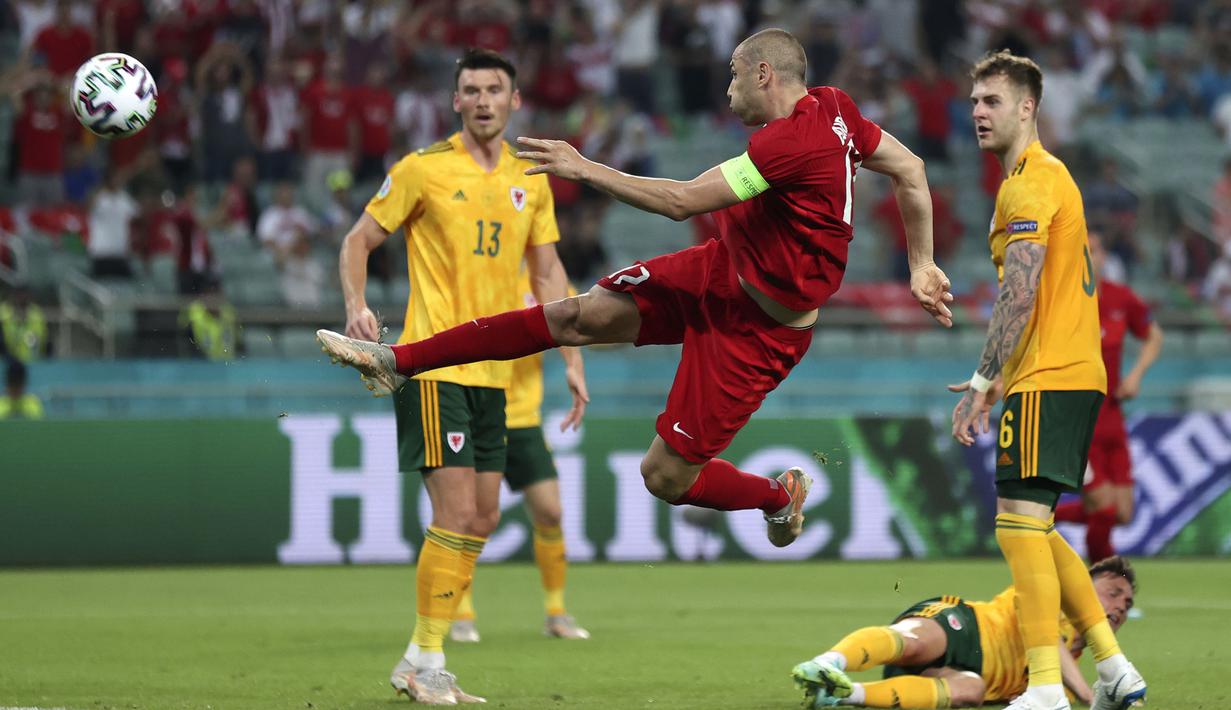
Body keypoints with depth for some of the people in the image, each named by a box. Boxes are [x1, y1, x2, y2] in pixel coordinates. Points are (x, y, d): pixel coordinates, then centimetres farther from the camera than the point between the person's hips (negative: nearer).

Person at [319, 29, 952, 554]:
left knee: (666, 477, -4)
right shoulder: (834, 109, -4)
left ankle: (780, 497, 26)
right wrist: (921, 264, 16)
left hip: (758, 329, -9)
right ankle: (398, 360, 3)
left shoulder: (792, 141, -30)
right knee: (582, 314, 0)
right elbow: (911, 169, 9)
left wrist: (585, 169, -21)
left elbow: (681, 201, -28)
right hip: (721, 271, 9)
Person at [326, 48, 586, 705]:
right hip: (434, 366, -6)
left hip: (493, 373, 6)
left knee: (482, 520, 6)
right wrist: (356, 306, -18)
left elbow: (547, 272, 17)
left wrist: (571, 360, 10)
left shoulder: (530, 181, 11)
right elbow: (359, 240, 0)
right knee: (457, 514, -13)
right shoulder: (423, 169, -4)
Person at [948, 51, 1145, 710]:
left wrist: (981, 382, -18)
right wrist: (995, 382, 23)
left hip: (1046, 380, -10)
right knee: (1032, 527, 15)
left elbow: (1020, 294, -19)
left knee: (1019, 521, -12)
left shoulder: (1029, 180, -11)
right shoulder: (1050, 175, 21)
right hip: (1074, 376, 10)